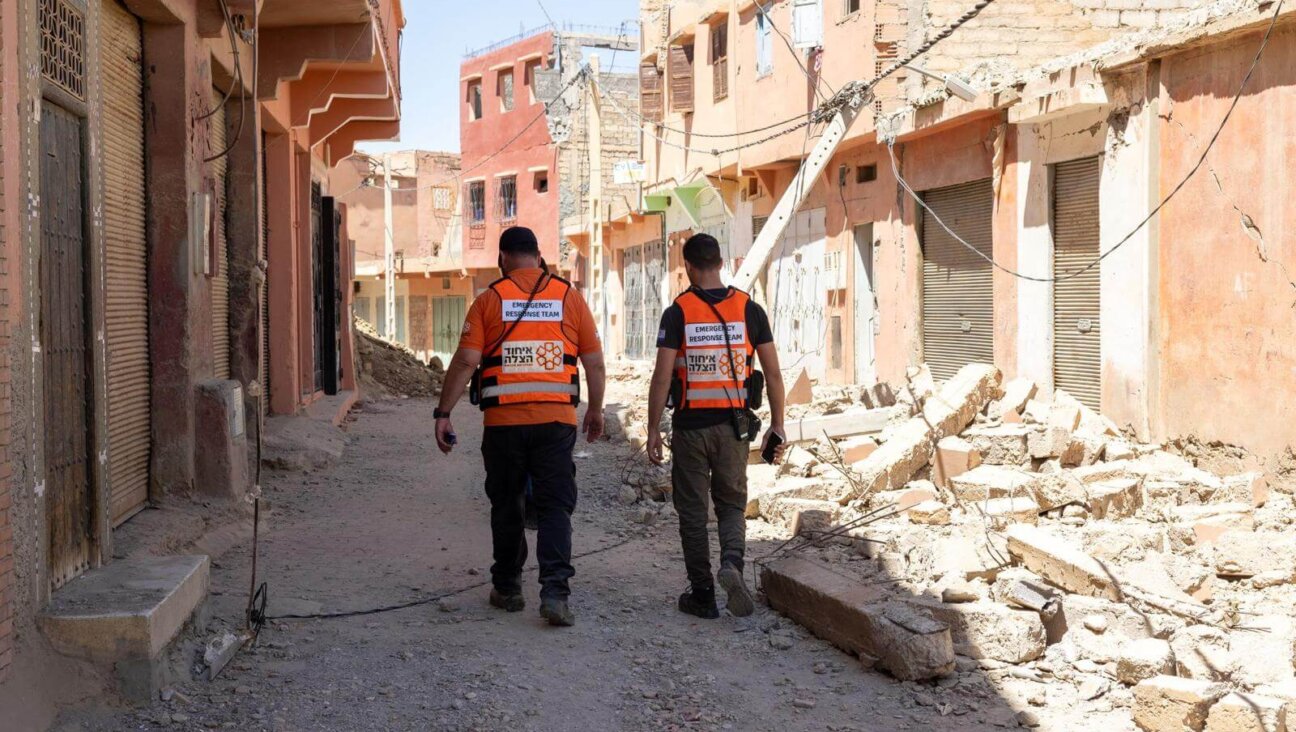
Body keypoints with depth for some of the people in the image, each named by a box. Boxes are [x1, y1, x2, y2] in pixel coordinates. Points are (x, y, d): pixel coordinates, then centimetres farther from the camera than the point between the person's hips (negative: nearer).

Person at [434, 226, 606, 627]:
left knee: (507, 507, 14)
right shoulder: (569, 297, 5)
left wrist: (443, 413, -1)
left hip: (504, 421, 0)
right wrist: (595, 411, 19)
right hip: (556, 419, 1)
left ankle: (508, 588, 24)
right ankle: (555, 592, -12)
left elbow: (465, 362, -7)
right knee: (555, 507, 2)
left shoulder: (490, 300, 0)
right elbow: (595, 363, 6)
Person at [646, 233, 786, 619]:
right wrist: (777, 426, 8)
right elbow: (773, 374, 0)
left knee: (692, 510, 10)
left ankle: (702, 594, 12)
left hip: (690, 426, -2)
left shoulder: (677, 312, -7)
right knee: (731, 504, 15)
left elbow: (662, 378, -10)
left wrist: (653, 430, -2)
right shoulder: (749, 309, 0)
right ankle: (732, 562, -13)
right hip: (734, 426, 2)